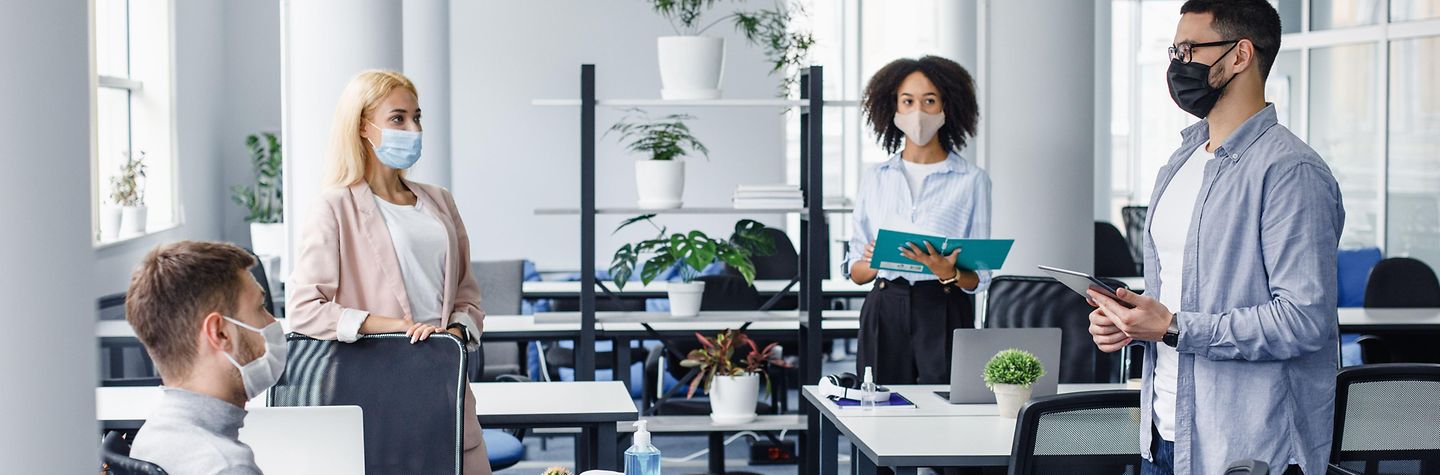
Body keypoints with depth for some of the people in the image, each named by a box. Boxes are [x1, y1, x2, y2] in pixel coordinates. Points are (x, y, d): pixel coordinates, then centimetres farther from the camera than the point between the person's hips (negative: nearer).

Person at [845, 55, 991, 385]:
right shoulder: (876, 179, 11)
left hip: (944, 313, -2)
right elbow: (854, 270, 10)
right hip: (884, 312, 2)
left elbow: (979, 279, 1)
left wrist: (949, 273, -20)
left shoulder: (972, 180, 3)